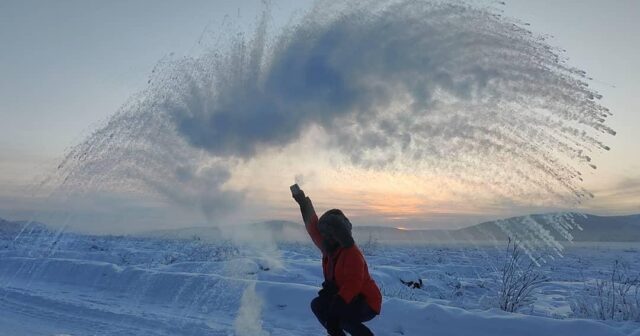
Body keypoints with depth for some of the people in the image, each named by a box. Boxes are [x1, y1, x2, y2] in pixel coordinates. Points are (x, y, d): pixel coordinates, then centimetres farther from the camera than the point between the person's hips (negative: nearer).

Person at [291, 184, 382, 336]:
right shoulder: (330, 248, 1)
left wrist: (332, 314, -40)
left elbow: (351, 286, -34)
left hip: (367, 304, -9)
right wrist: (303, 202, 15)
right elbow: (313, 227, 11)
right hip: (347, 300, 9)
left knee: (336, 314, -30)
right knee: (317, 305, 5)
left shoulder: (352, 254, -25)